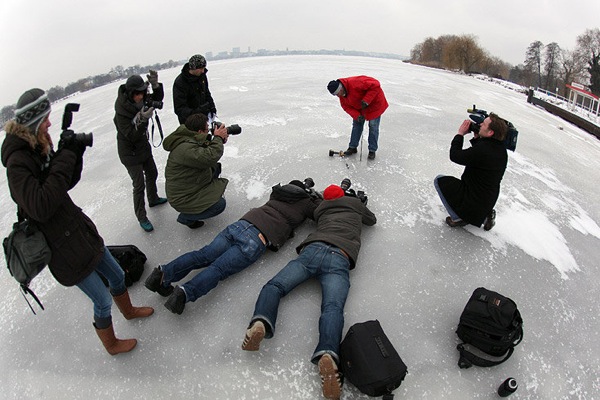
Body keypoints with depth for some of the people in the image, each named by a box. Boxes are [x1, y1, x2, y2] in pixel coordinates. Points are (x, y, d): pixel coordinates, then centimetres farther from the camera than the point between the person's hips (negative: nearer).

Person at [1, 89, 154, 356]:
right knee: (102, 300, 6)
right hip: (63, 248, -8)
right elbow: (40, 207, -35)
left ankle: (128, 311, 52)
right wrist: (65, 158, -31)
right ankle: (111, 344, 33)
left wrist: (73, 154, -7)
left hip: (79, 230, 8)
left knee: (116, 275, 23)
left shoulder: (39, 148, 1)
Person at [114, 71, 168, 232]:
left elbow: (158, 98, 6)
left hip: (144, 147, 8)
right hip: (130, 153, -8)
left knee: (152, 174, 24)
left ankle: (153, 199, 50)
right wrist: (142, 120, -43)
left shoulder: (140, 100, -9)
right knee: (139, 185, -5)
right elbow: (131, 135, -30)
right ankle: (141, 218, 8)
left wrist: (155, 84, -13)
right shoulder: (121, 111, -29)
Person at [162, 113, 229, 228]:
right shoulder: (185, 148, -32)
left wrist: (220, 141, -4)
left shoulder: (191, 139, 0)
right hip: (182, 198, -10)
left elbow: (207, 151, 15)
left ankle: (204, 198, 21)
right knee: (219, 204, -19)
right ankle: (186, 217, 1)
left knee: (215, 168, 9)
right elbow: (210, 158, -43)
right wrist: (218, 138, -27)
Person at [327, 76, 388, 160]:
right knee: (356, 124, 9)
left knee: (373, 127, -3)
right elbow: (346, 106, -7)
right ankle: (352, 147, 21)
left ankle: (372, 150, 7)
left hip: (374, 103, -7)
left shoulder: (355, 83, -37)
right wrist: (356, 115, -24)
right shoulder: (342, 94, -11)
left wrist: (366, 100, -38)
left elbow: (375, 85, -37)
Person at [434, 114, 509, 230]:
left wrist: (460, 134, -7)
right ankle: (486, 214, 16)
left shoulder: (483, 149, -28)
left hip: (473, 202, -8)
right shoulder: (501, 149, -1)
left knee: (439, 180, 0)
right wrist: (476, 138, 7)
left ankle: (458, 218, 0)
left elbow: (455, 156, -17)